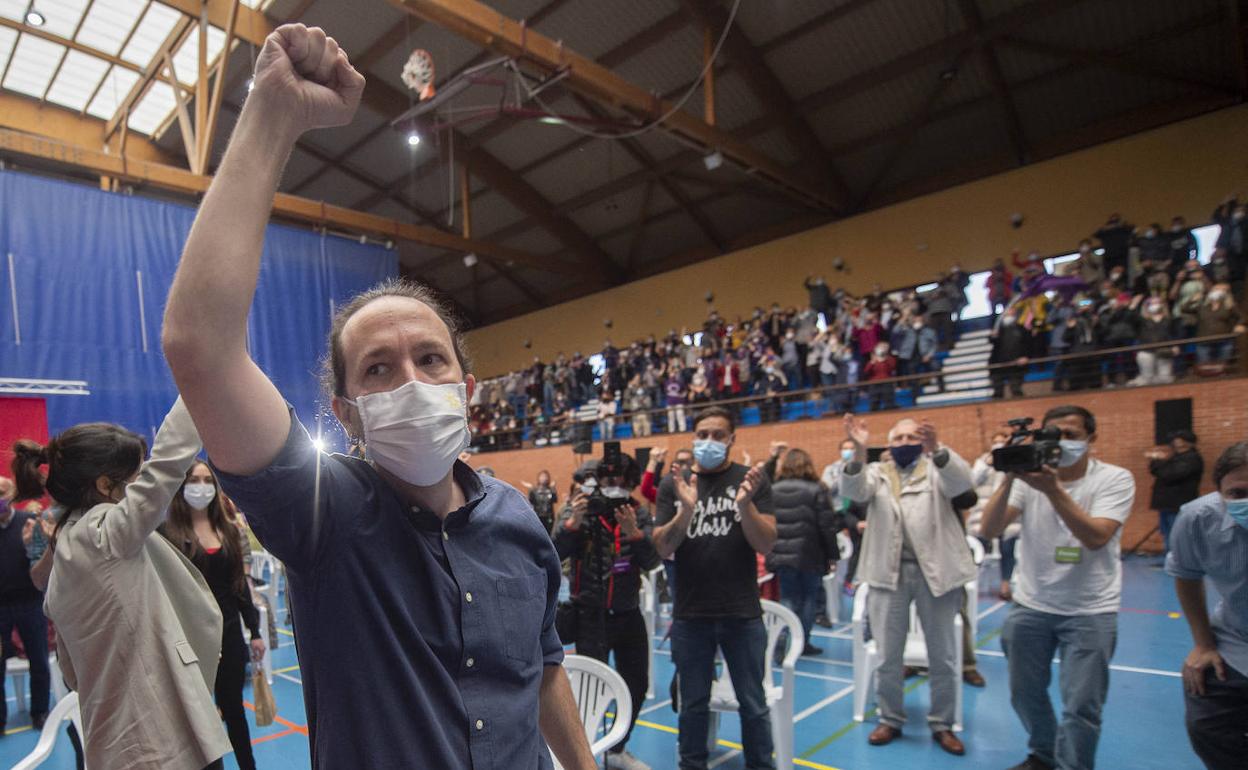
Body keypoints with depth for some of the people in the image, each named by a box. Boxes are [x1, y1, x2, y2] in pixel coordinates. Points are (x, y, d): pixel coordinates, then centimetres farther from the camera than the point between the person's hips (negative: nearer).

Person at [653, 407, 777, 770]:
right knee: (693, 703, 15)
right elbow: (663, 548, -5)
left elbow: (766, 544, -7)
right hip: (689, 615, 1)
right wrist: (686, 509, -22)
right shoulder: (673, 484, 1)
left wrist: (745, 503, -25)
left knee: (753, 704, 11)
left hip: (742, 614, -1)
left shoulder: (751, 479, -1)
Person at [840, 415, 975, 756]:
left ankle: (942, 724, 29)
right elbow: (853, 490, -12)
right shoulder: (878, 472, 9)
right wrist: (860, 450, -29)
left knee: (942, 656, 11)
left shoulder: (937, 469, 6)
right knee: (888, 655, 9)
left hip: (935, 570, 0)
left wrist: (937, 449, -36)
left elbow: (962, 481, -17)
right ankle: (890, 719, 27)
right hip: (890, 571, 1)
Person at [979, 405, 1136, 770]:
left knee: (1081, 704, -1)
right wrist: (1009, 479, -25)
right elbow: (988, 530, -14)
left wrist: (1053, 489, -31)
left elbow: (1096, 537, -23)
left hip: (1090, 610, -3)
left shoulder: (1115, 479, -8)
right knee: (1025, 692, 15)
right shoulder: (1030, 474, -3)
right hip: (1030, 605, 3)